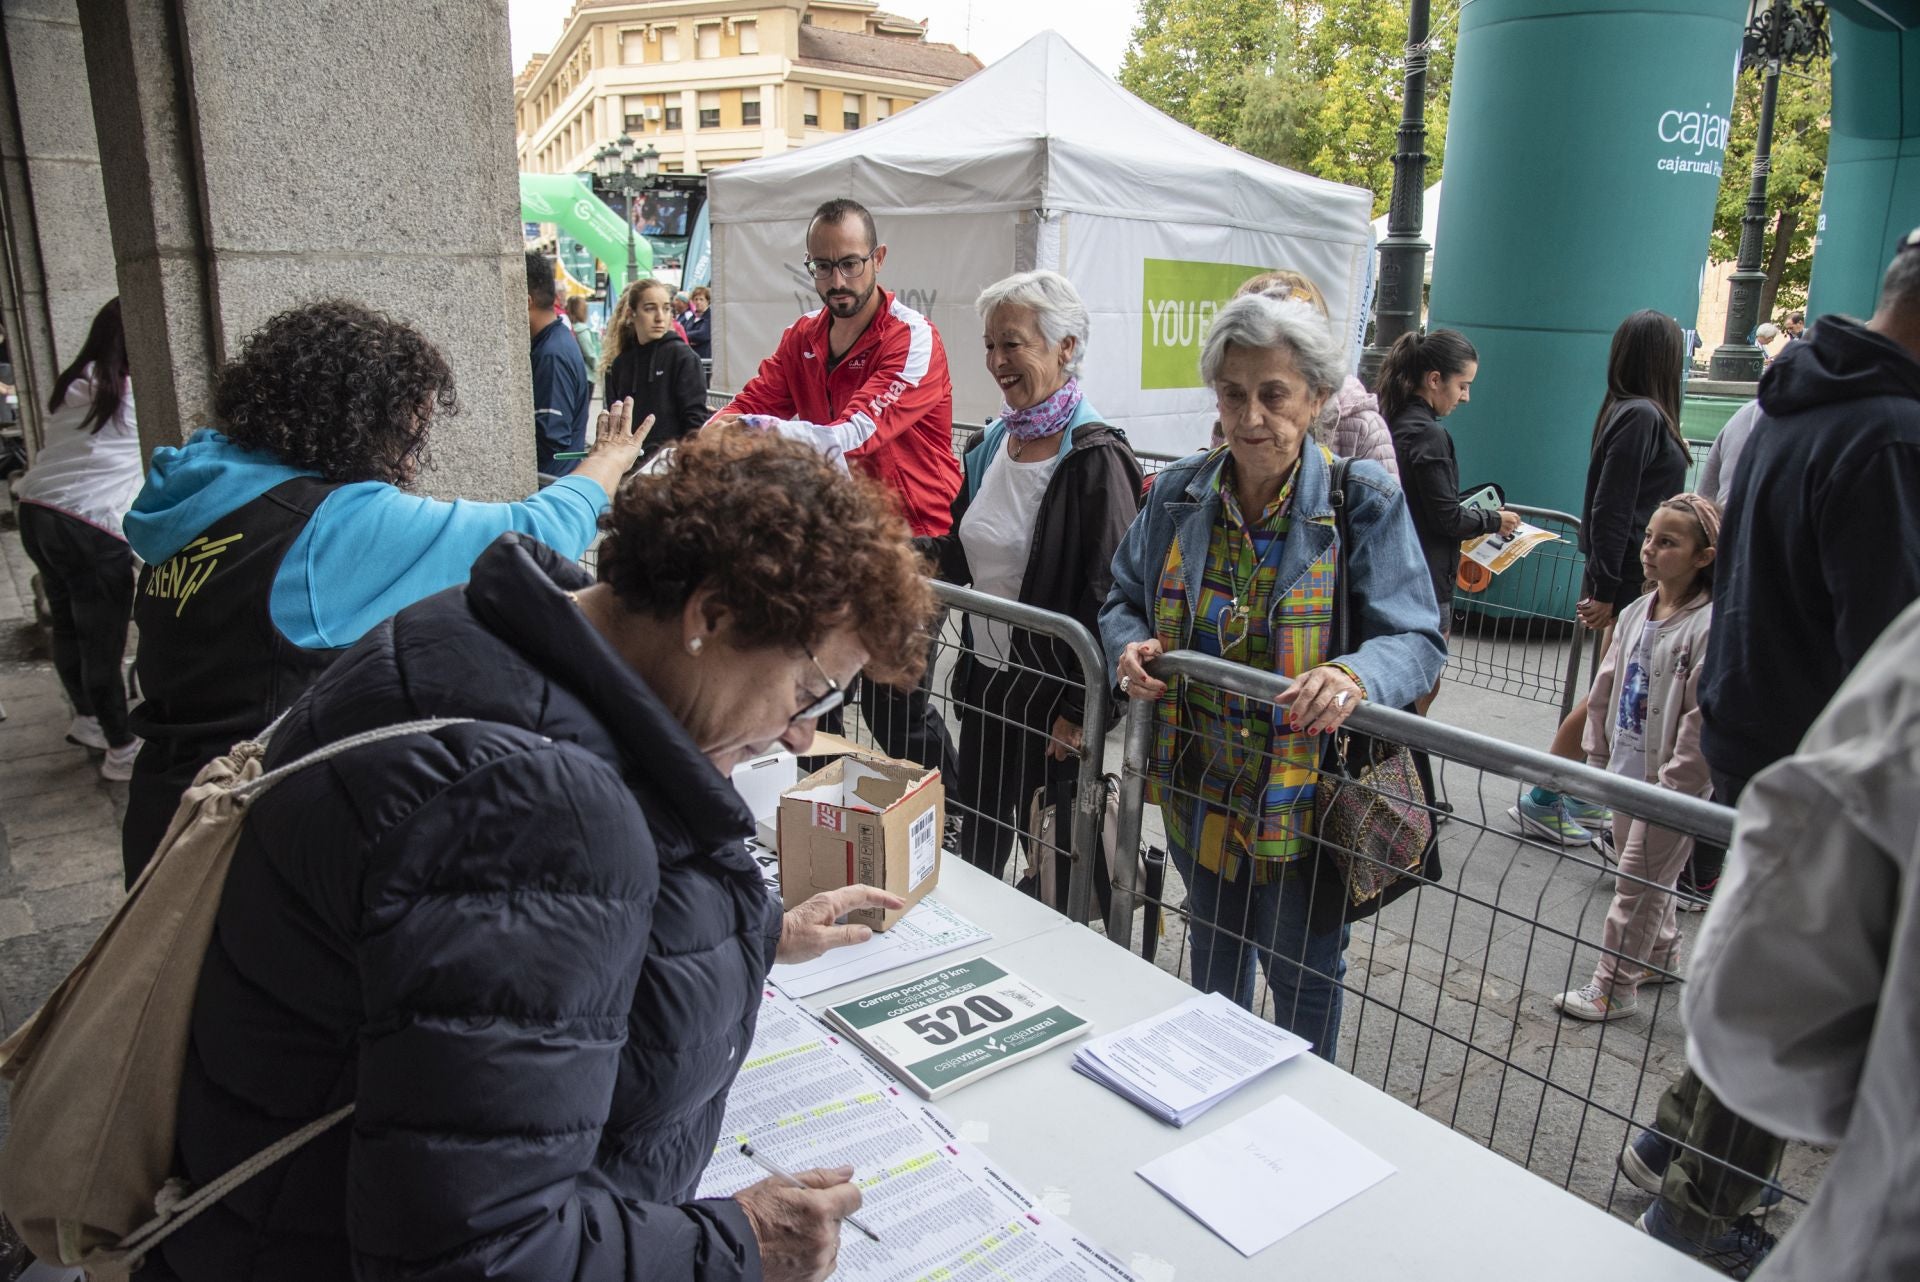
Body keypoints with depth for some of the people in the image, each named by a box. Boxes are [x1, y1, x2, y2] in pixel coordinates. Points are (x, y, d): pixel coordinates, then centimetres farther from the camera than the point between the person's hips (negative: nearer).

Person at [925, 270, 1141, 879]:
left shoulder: (1094, 458, -17)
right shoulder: (992, 441, 7)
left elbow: (1110, 595, -19)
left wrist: (1081, 710, -19)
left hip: (1053, 693, -7)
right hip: (985, 680, 7)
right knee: (977, 847, 18)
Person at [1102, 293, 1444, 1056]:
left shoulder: (1363, 502, -13)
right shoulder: (1180, 493, -2)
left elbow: (1418, 642, -17)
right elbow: (1124, 598, 7)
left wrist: (1356, 675, -39)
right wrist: (1130, 646, -17)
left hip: (1308, 793, -4)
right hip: (1200, 785, 4)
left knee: (1302, 971, 14)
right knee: (1212, 946, 25)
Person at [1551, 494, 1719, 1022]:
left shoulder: (1710, 626, -20)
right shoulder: (1636, 614, 4)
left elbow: (1703, 719, -21)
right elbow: (1606, 689, 12)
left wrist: (1674, 786, -19)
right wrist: (1598, 757, 12)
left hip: (1671, 785, -7)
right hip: (1627, 774, 7)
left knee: (1639, 884, 3)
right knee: (1646, 875, 23)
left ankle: (1613, 987, 15)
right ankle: (1661, 955, 43)